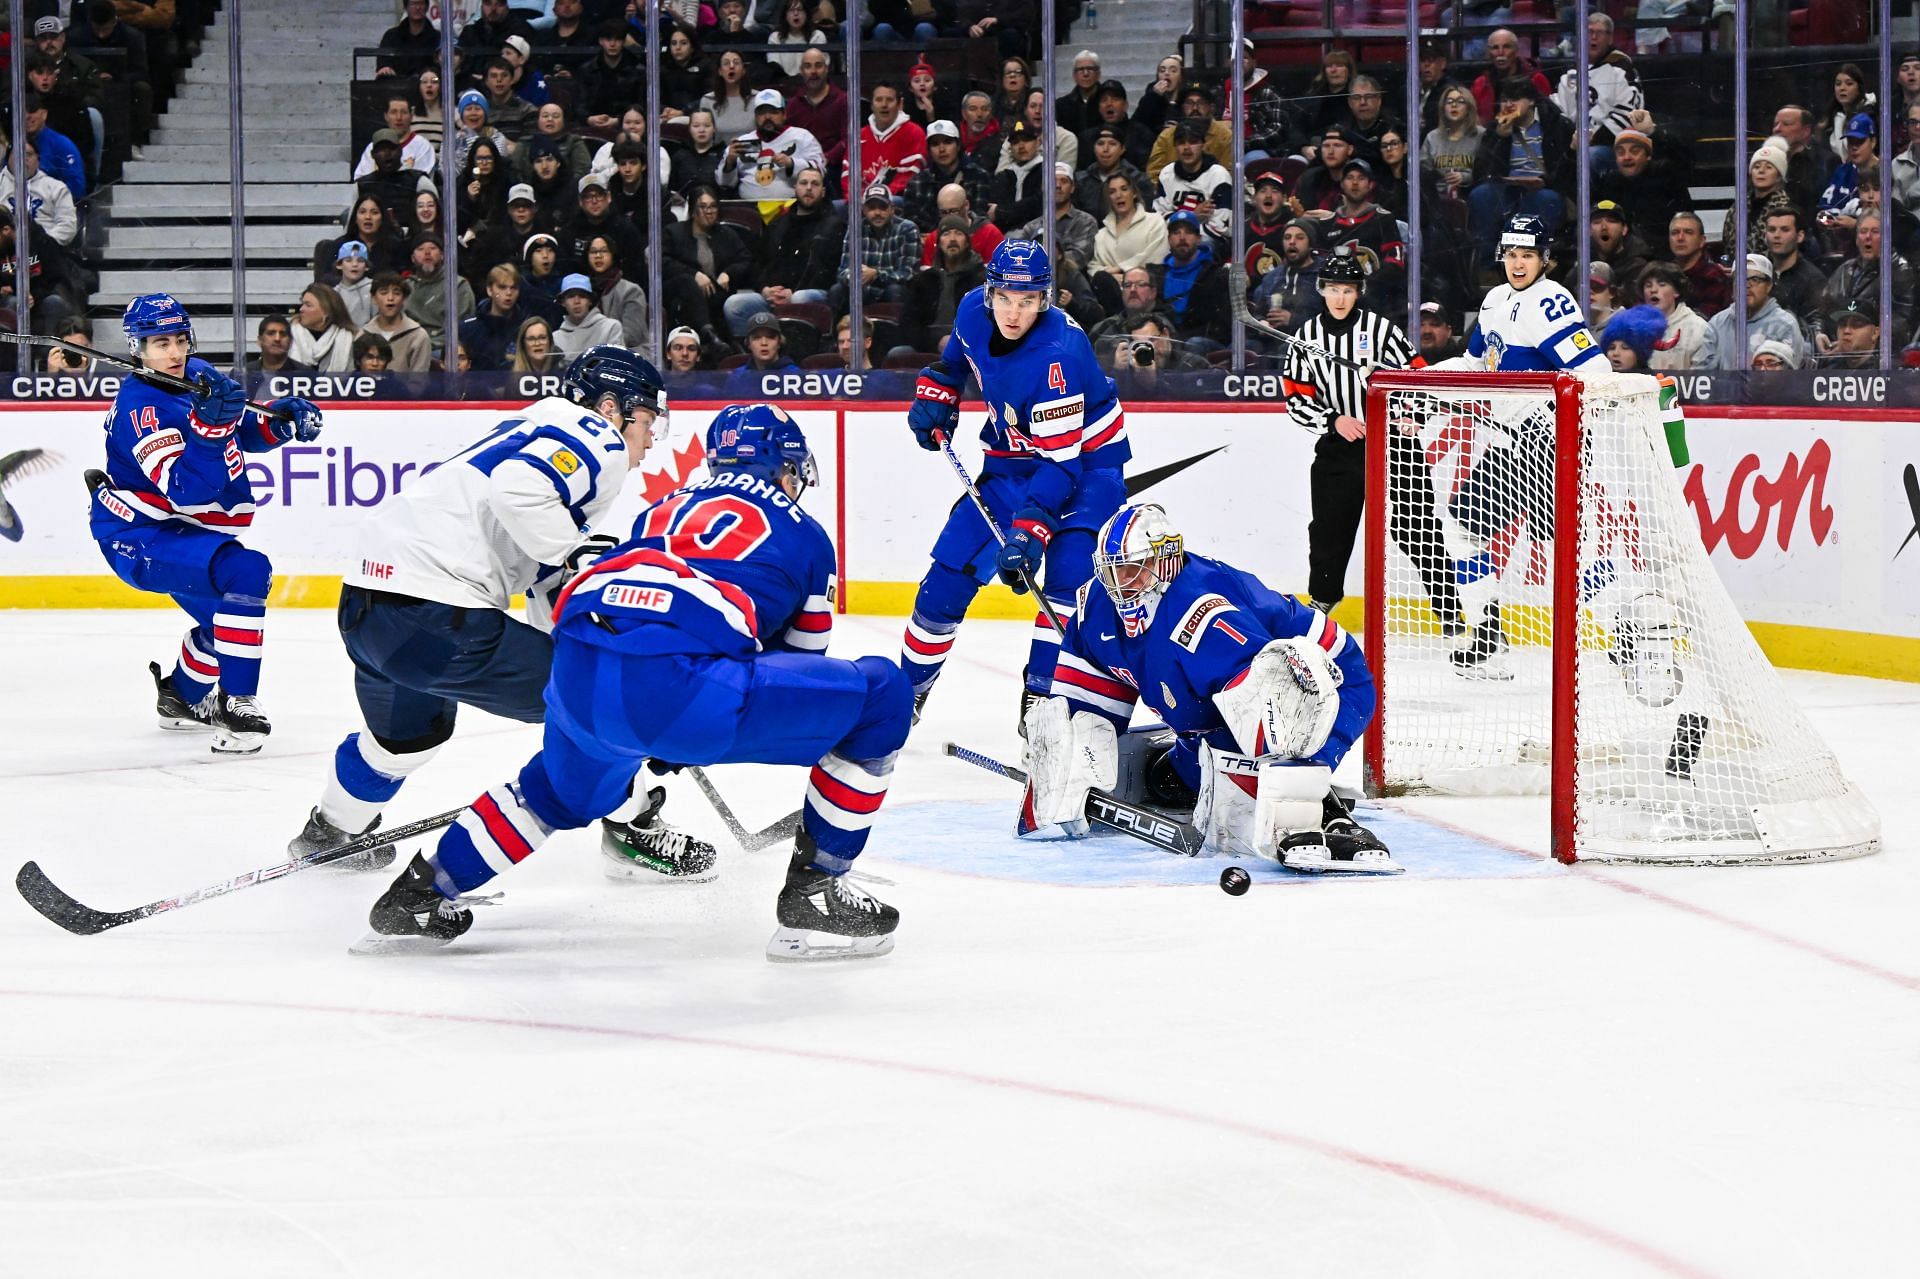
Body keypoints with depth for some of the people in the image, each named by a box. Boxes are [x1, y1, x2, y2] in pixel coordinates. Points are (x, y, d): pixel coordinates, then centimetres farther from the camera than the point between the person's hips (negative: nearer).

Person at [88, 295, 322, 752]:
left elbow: (244, 431, 17)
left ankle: (182, 696, 53)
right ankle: (236, 707, -29)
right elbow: (186, 489, -34)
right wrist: (209, 423, -45)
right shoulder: (140, 406, -23)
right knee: (246, 573, -30)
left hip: (182, 528, 10)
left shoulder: (199, 376, 2)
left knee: (226, 612, 27)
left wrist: (281, 419, -3)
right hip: (138, 538, -10)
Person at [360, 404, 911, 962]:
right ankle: (814, 892, 10)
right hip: (680, 689, -7)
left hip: (575, 672, 7)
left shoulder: (667, 509, 35)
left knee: (566, 787, 40)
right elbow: (801, 661, 32)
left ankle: (422, 891, 42)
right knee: (881, 695, 8)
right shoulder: (804, 533, 22)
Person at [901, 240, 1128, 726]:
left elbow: (1061, 460, -34)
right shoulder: (973, 312, -15)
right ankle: (907, 689, 17)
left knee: (1069, 575, -25)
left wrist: (1030, 530, -41)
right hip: (1012, 458, 6)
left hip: (1086, 455, -6)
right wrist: (935, 394, 4)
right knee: (949, 572, 3)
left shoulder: (1058, 355, -33)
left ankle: (1042, 693, -16)